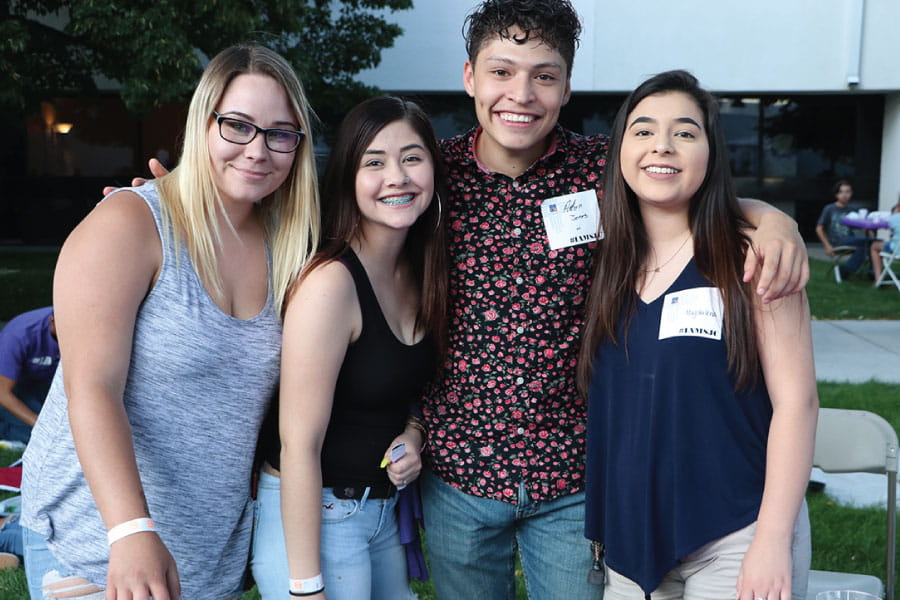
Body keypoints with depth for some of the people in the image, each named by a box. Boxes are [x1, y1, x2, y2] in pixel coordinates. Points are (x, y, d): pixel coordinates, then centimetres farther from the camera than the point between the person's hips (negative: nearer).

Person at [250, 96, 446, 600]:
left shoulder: (420, 274, 0)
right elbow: (299, 446, -22)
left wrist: (413, 435, -5)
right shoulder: (331, 282, -23)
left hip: (386, 511, 8)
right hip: (313, 515, -7)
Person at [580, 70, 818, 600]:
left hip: (734, 540, -4)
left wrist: (773, 541, -14)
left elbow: (796, 401, -10)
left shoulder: (747, 257, -10)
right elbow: (605, 403, 9)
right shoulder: (610, 263, 3)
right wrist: (599, 527, 7)